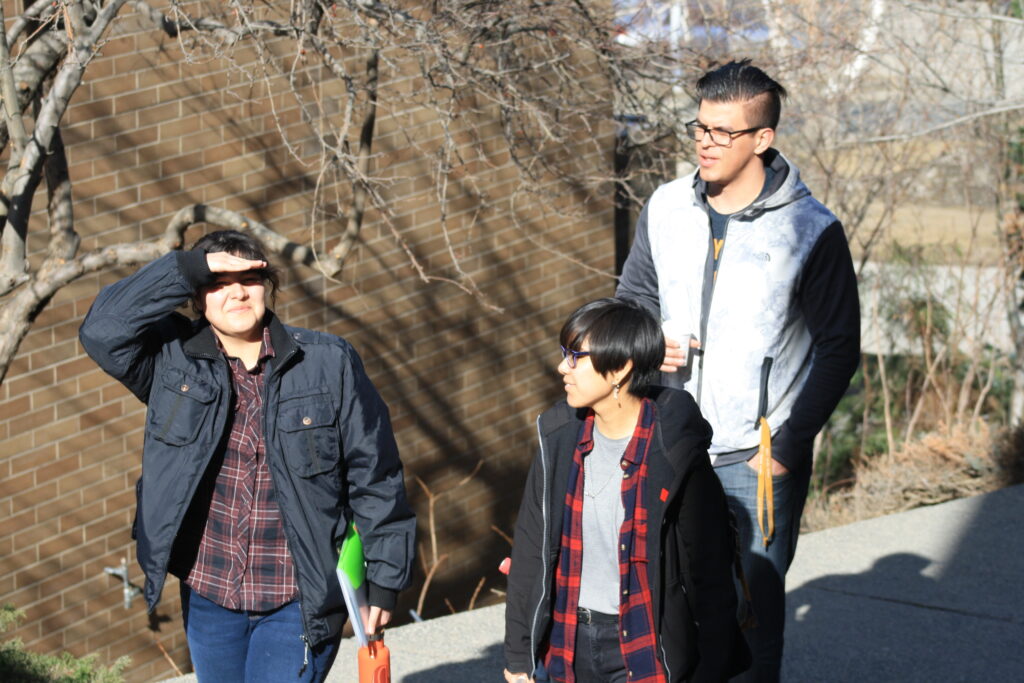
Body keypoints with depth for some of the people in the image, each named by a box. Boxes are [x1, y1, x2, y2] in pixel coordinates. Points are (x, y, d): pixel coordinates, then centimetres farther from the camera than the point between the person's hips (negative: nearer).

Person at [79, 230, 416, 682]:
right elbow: (103, 331, -17)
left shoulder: (328, 363, -6)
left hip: (299, 601, -3)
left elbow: (374, 476, -2)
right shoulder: (173, 360, 0)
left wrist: (385, 578, -2)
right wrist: (191, 268, -18)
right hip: (207, 594, 3)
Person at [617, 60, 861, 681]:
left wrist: (789, 447, -10)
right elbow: (633, 296, 17)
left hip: (758, 459, -4)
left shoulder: (811, 230, -10)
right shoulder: (667, 208, 3)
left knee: (753, 609, 1)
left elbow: (839, 346, -5)